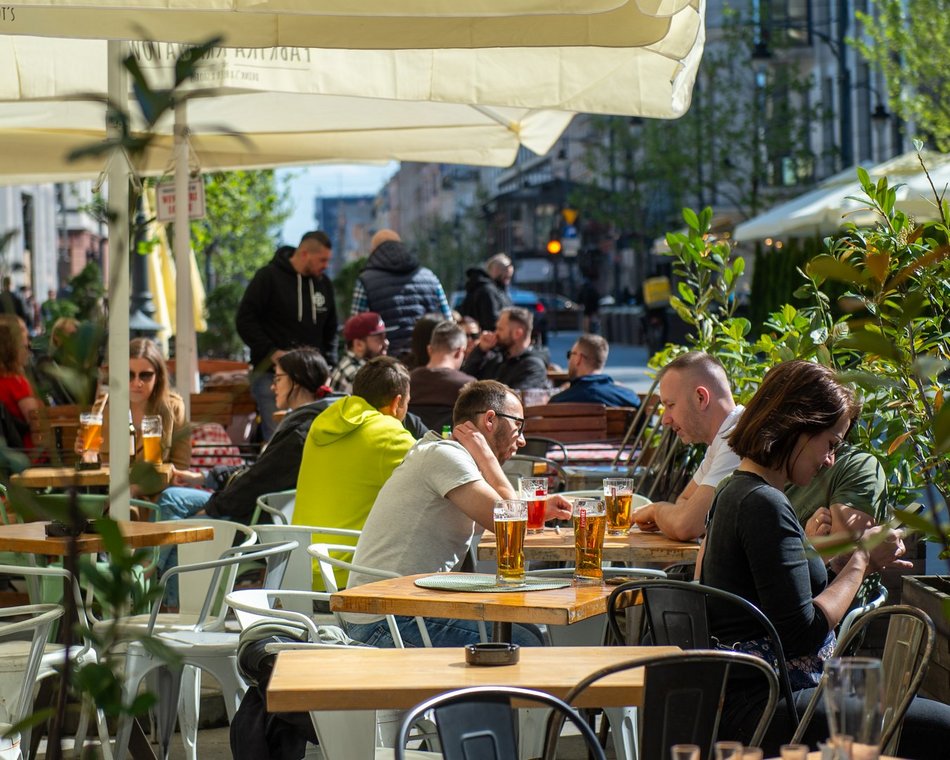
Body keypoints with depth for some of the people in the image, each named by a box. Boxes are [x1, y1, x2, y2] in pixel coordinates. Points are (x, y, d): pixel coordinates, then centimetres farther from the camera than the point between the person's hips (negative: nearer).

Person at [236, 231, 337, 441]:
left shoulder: (324, 283, 12)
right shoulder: (269, 277, -3)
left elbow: (330, 331, 22)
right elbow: (245, 320, -4)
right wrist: (271, 352, -12)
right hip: (271, 374, -4)